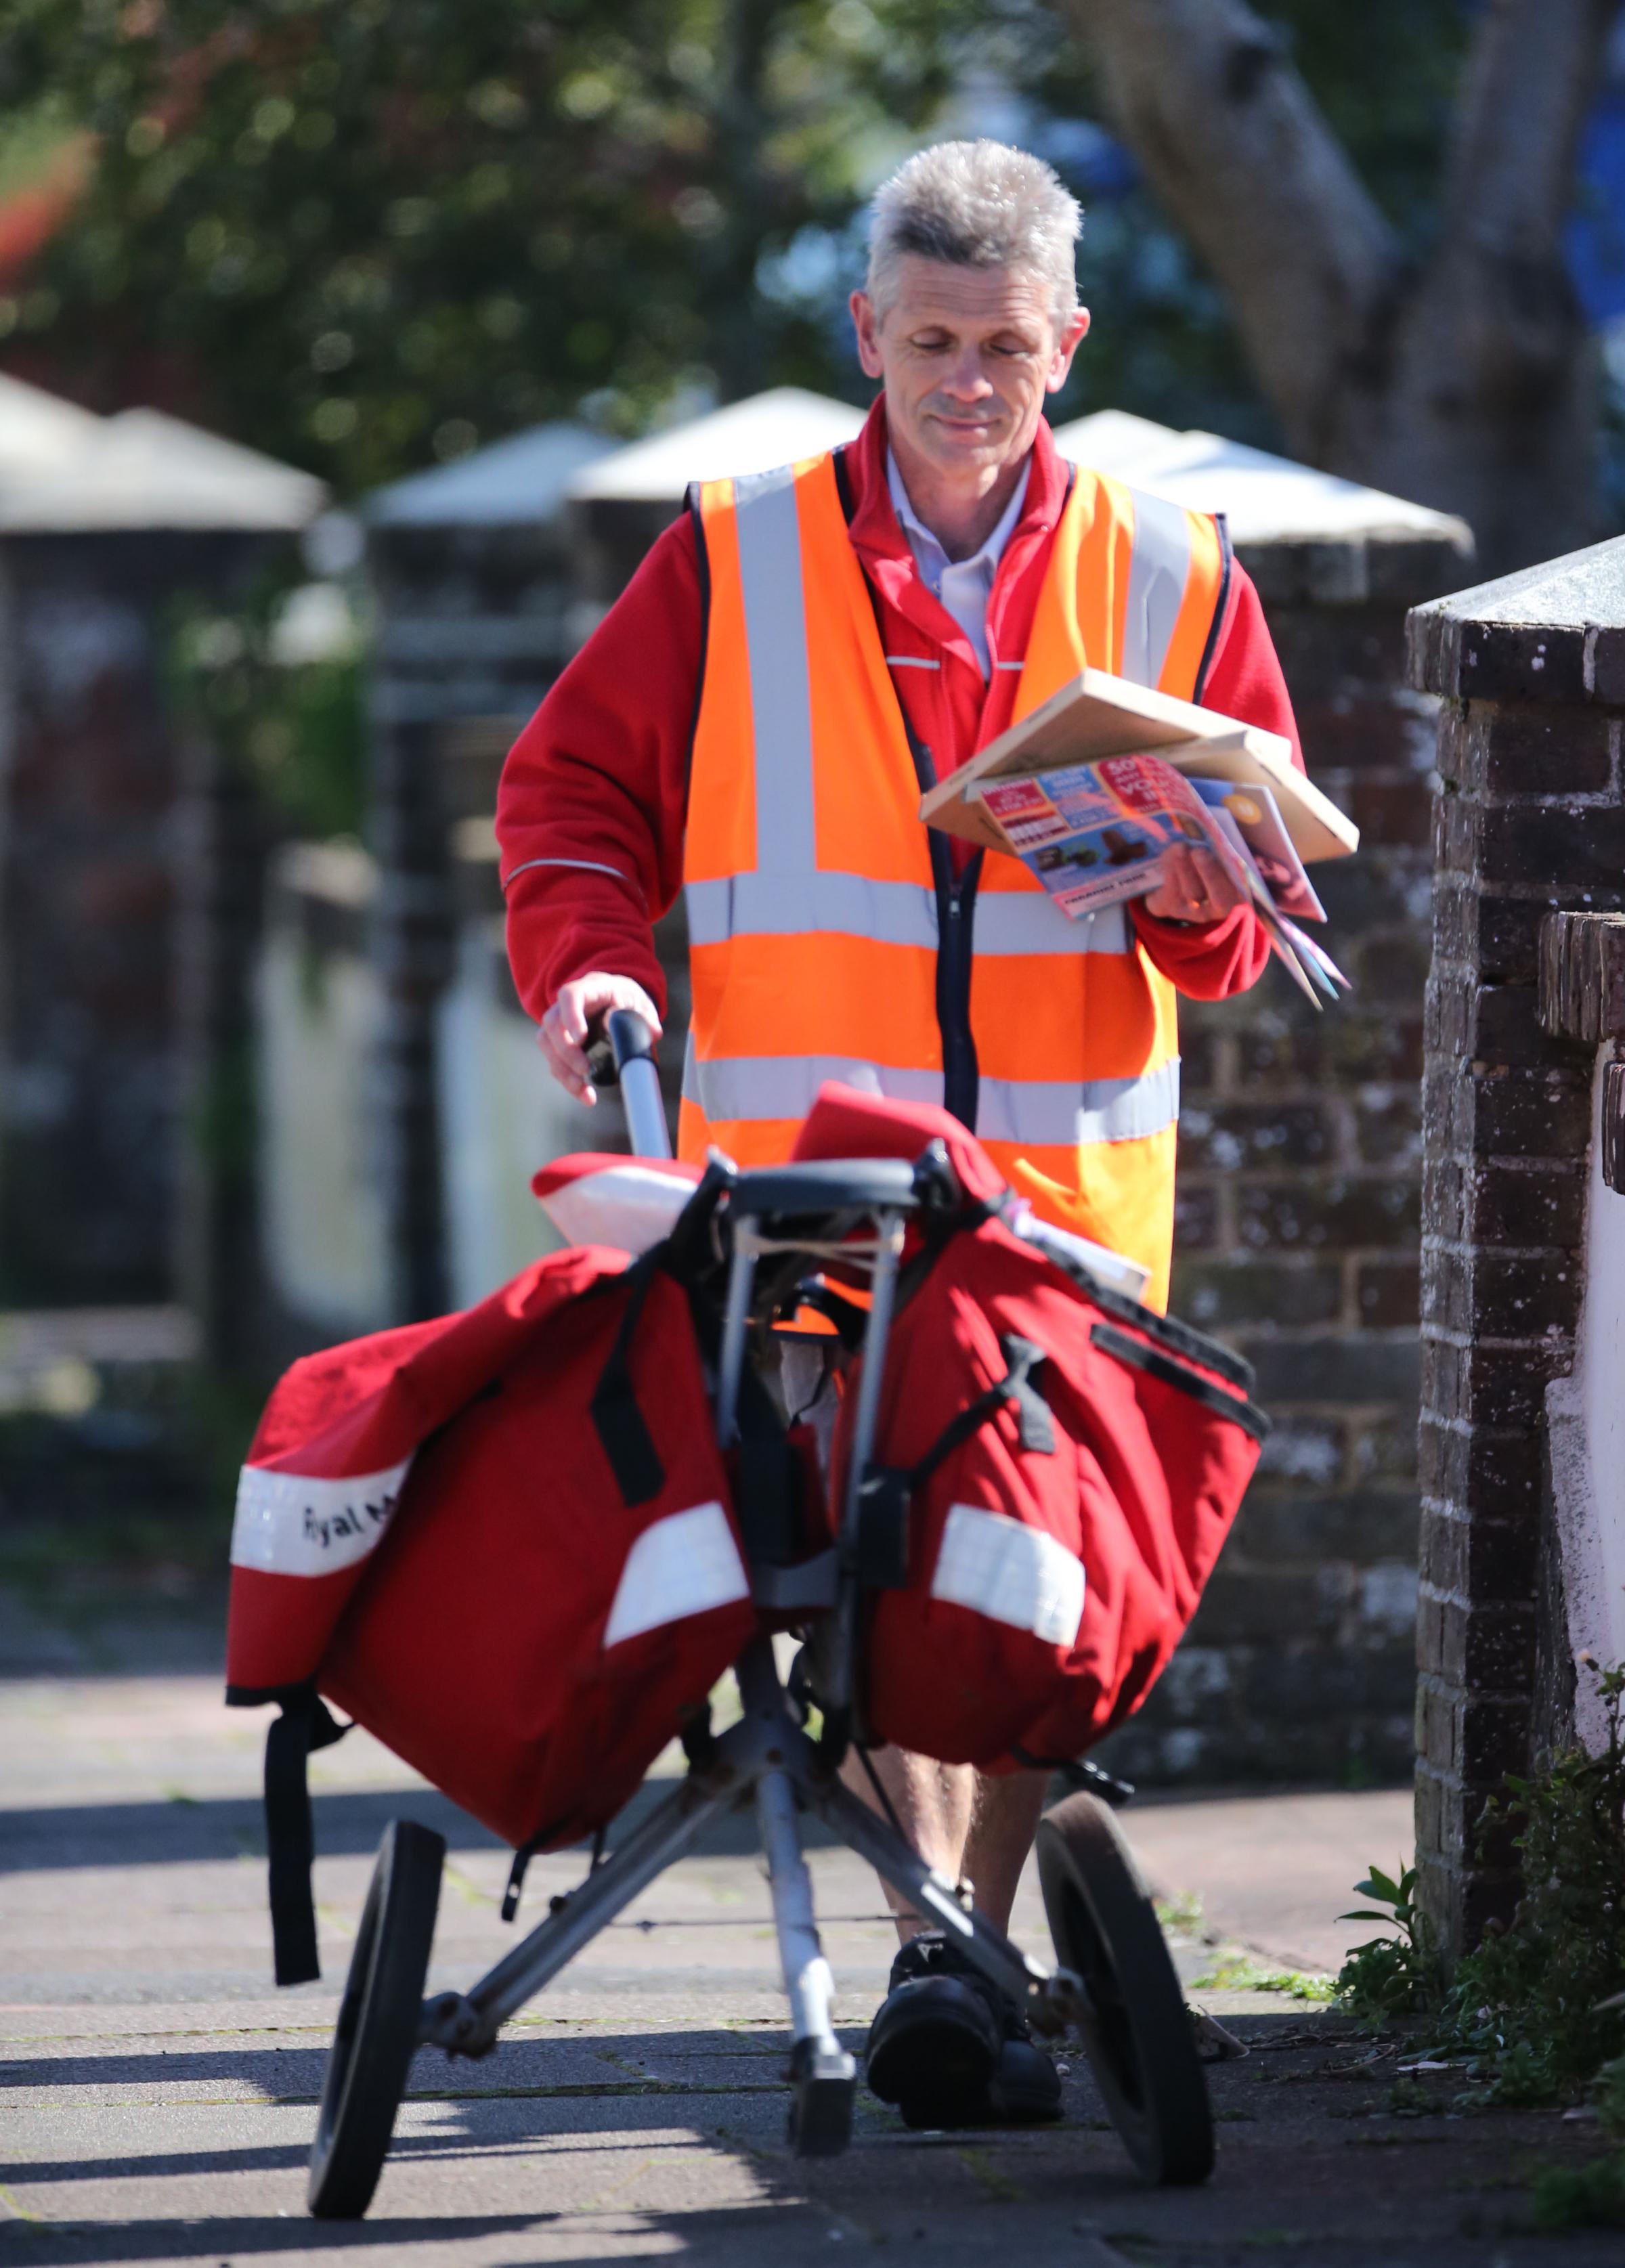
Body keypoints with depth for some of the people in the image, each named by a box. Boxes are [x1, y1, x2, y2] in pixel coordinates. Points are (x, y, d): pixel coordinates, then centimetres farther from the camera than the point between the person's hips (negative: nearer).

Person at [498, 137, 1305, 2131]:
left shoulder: (1172, 585, 9)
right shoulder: (735, 565, 6)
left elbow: (1255, 895, 13)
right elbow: (578, 782, 11)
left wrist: (1201, 901, -10)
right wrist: (589, 950, -7)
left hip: (1069, 1179, 2)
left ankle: (973, 1968, 13)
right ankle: (928, 1939, -23)